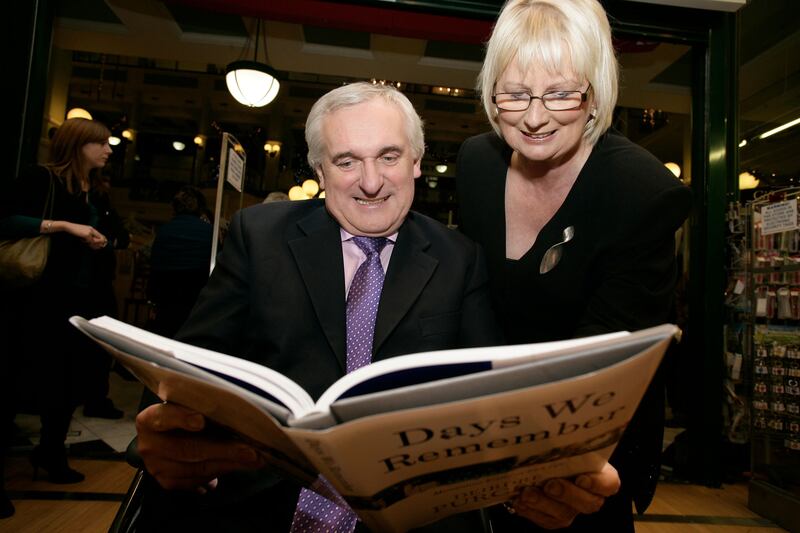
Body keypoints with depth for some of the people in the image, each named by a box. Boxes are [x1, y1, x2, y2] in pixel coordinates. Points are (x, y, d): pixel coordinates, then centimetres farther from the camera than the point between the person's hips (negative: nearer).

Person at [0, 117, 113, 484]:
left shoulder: (89, 193, 15)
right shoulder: (40, 178, -8)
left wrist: (97, 243, 3)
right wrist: (64, 225, -23)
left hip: (74, 300, 8)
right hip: (36, 298, -7)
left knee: (71, 380, 11)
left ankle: (51, 452, 27)